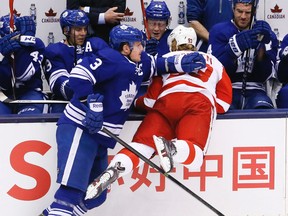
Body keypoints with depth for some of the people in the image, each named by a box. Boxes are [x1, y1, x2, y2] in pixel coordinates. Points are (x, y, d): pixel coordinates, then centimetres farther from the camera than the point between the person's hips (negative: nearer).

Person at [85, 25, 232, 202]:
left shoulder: (166, 59, 32)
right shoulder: (212, 61, 35)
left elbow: (151, 99, 23)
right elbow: (224, 102, 25)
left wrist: (136, 103, 42)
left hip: (167, 101, 1)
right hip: (200, 102, -1)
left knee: (142, 143, -8)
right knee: (194, 156, -16)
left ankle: (113, 170, -37)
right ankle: (173, 148, -50)